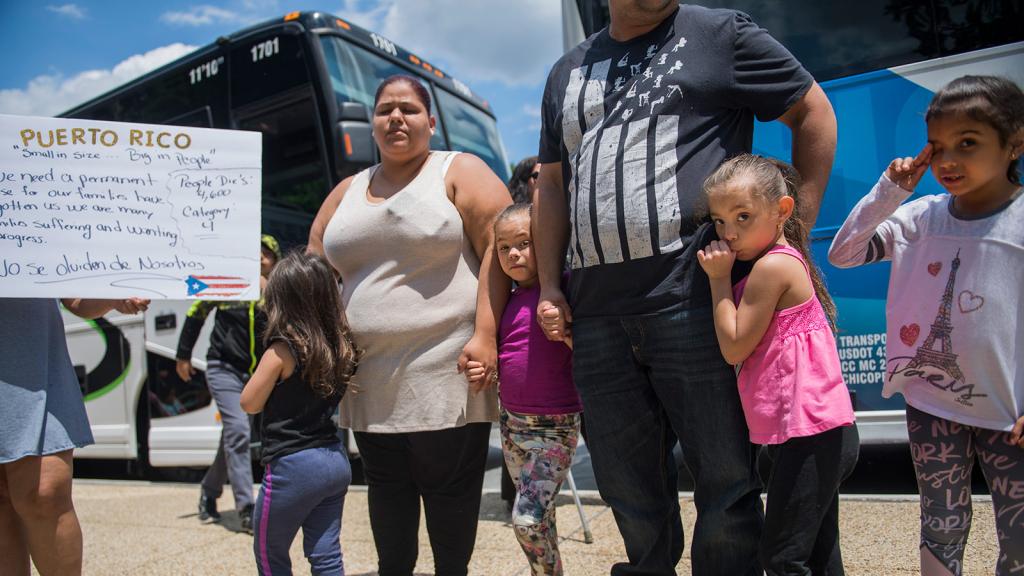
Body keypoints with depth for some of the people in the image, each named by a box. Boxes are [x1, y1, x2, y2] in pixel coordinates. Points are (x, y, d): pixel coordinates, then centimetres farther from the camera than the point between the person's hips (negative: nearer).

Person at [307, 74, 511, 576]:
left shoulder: (460, 172, 1)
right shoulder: (347, 192, 17)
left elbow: (497, 247, -9)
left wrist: (485, 335, -18)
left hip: (446, 373, -5)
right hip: (371, 379, 5)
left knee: (449, 486, 3)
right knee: (386, 484, 15)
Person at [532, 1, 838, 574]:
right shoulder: (568, 72, 20)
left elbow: (814, 111, 8)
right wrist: (549, 286, 12)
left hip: (692, 302, -4)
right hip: (596, 314, 5)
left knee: (725, 483, 4)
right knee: (630, 492, 14)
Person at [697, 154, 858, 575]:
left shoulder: (772, 265, -15)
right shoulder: (786, 260, 15)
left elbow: (734, 347, -14)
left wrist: (720, 280, -10)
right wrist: (725, 279, 8)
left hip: (808, 434, -11)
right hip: (819, 432, 11)